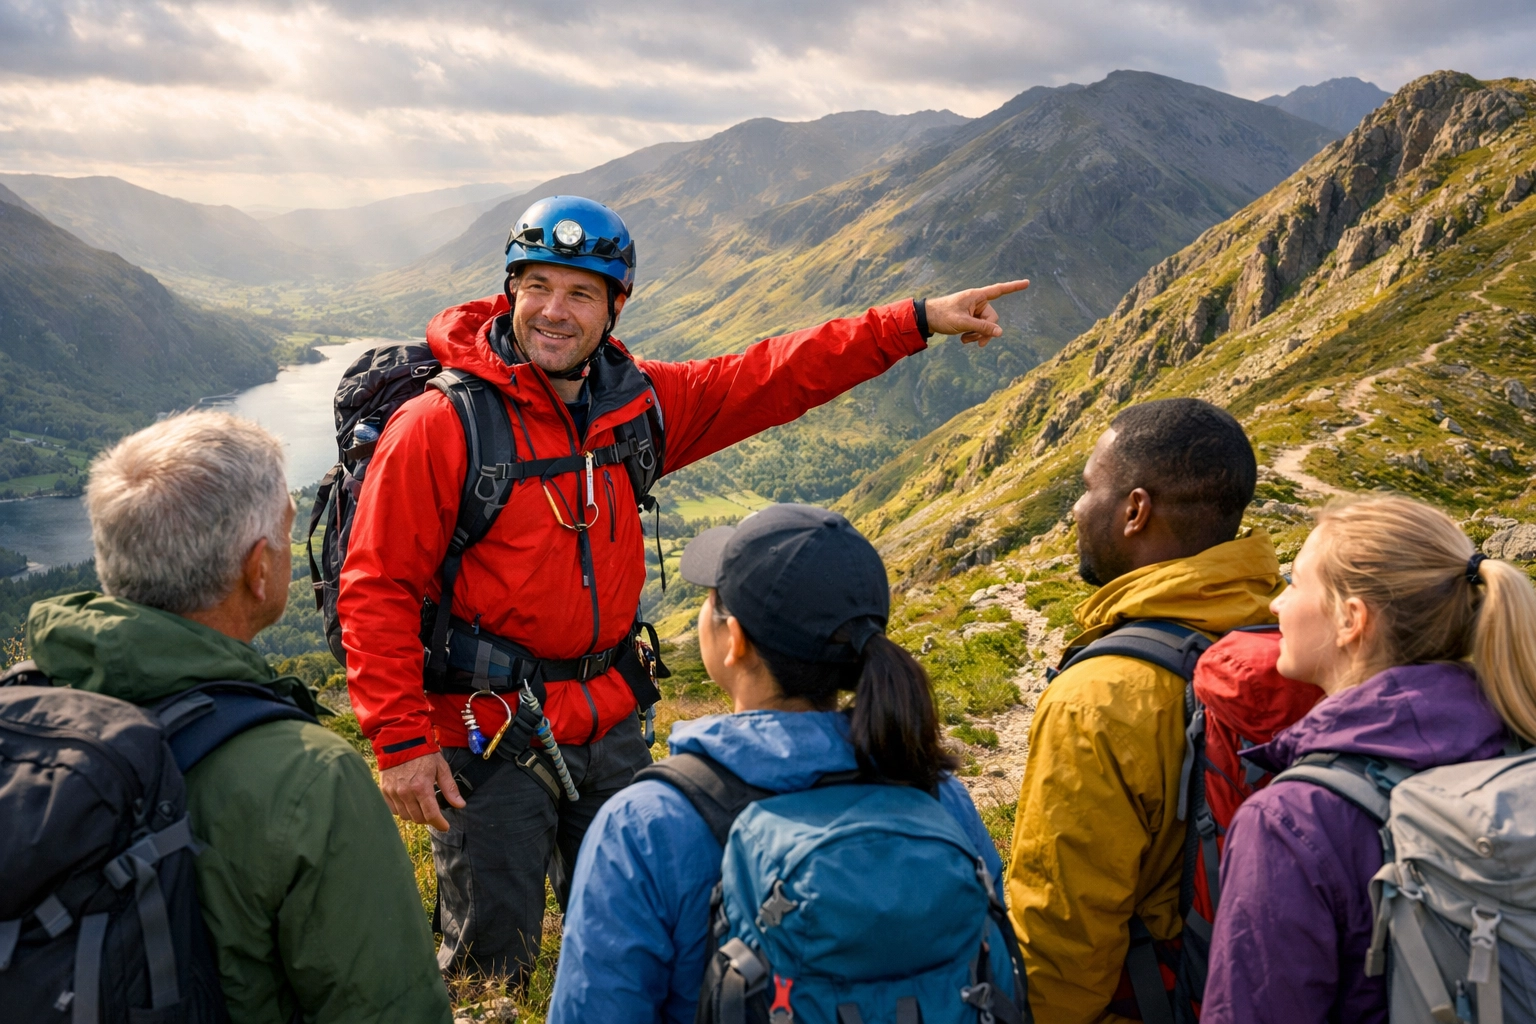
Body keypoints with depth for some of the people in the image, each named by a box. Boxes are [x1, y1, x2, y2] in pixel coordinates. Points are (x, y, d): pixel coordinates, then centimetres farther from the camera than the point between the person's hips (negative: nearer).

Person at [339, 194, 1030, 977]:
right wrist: (403, 742, -17)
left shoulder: (636, 405, 1)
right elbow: (376, 591, -14)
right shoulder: (439, 426, -15)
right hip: (486, 736, -5)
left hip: (607, 727, 6)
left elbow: (774, 379, 4)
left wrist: (917, 321, 0)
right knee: (494, 961, 7)